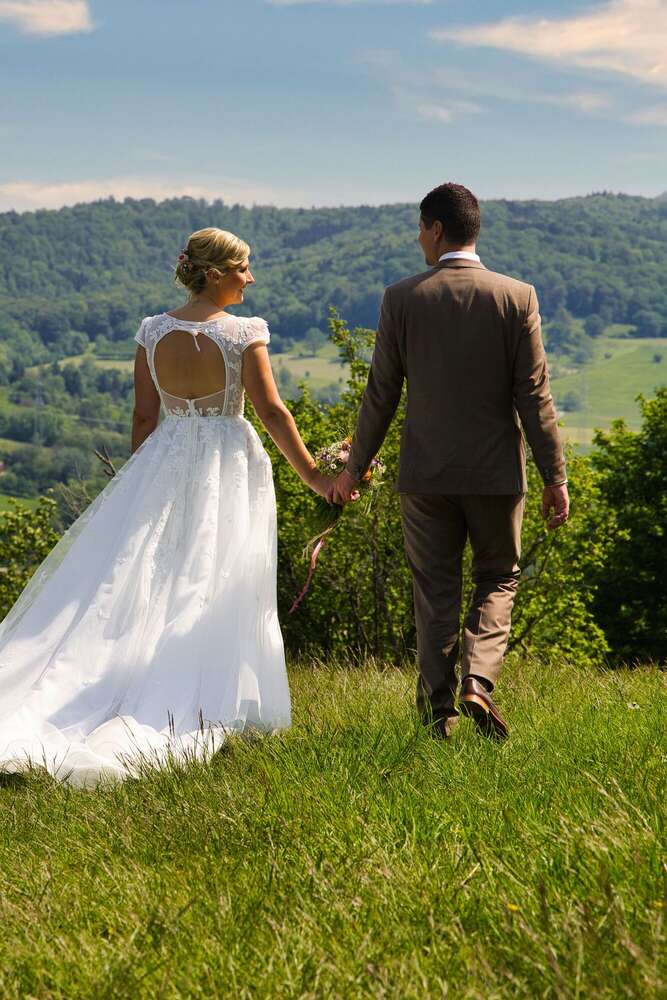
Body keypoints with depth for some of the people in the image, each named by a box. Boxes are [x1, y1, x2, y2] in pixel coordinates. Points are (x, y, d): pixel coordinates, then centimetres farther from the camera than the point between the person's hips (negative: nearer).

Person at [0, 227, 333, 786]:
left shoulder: (153, 332, 1)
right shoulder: (244, 334, -11)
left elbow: (144, 416, 5)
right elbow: (272, 412, -11)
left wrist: (140, 485, 15)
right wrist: (313, 476, -3)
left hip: (164, 465, 4)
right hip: (228, 470, -4)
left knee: (138, 581, 7)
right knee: (215, 591, 5)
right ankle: (206, 709, 6)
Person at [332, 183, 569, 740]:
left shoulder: (402, 298, -5)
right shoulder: (516, 297, -5)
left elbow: (381, 394, -1)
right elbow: (534, 394, -6)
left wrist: (356, 466, 11)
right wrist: (555, 475, 0)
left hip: (426, 470, 0)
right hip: (496, 470, 0)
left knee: (435, 591, 10)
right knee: (498, 579, 15)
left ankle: (438, 710, 9)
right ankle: (478, 682, -6)